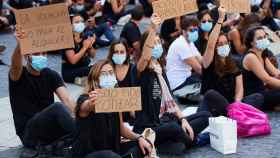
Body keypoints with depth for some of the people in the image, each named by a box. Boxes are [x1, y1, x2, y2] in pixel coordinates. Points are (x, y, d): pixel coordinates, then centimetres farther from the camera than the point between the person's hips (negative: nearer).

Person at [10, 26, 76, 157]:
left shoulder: (51, 75, 4)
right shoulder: (18, 75, -7)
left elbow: (67, 100, -10)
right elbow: (16, 64, -33)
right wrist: (19, 45, -56)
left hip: (49, 126, 4)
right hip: (29, 132, -4)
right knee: (57, 107, -31)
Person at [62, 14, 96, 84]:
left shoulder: (84, 37, 3)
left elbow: (92, 55, 8)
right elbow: (73, 60, -22)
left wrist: (90, 46, -12)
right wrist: (84, 47, -23)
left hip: (83, 68, 7)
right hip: (69, 71, -7)